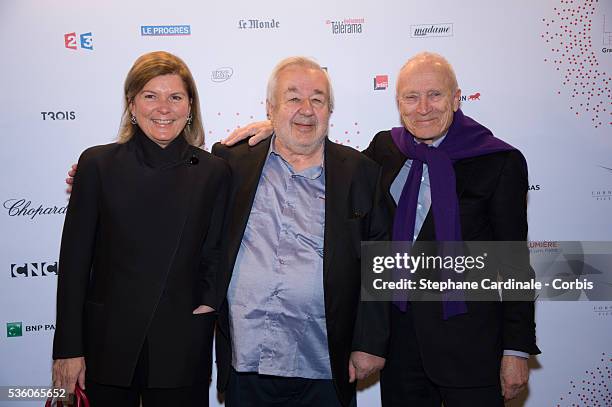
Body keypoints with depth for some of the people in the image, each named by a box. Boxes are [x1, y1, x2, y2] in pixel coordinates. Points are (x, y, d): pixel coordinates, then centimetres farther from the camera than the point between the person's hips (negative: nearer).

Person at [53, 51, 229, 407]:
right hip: (109, 345, 0)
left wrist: (210, 300, -7)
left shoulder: (213, 171, 1)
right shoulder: (98, 163, -1)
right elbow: (75, 258, -1)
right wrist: (68, 349, -2)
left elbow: (214, 253, 8)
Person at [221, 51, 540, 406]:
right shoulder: (386, 148, 4)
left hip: (469, 340, -4)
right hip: (398, 330, 4)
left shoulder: (500, 162, -7)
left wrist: (517, 350, -6)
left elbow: (515, 261, -5)